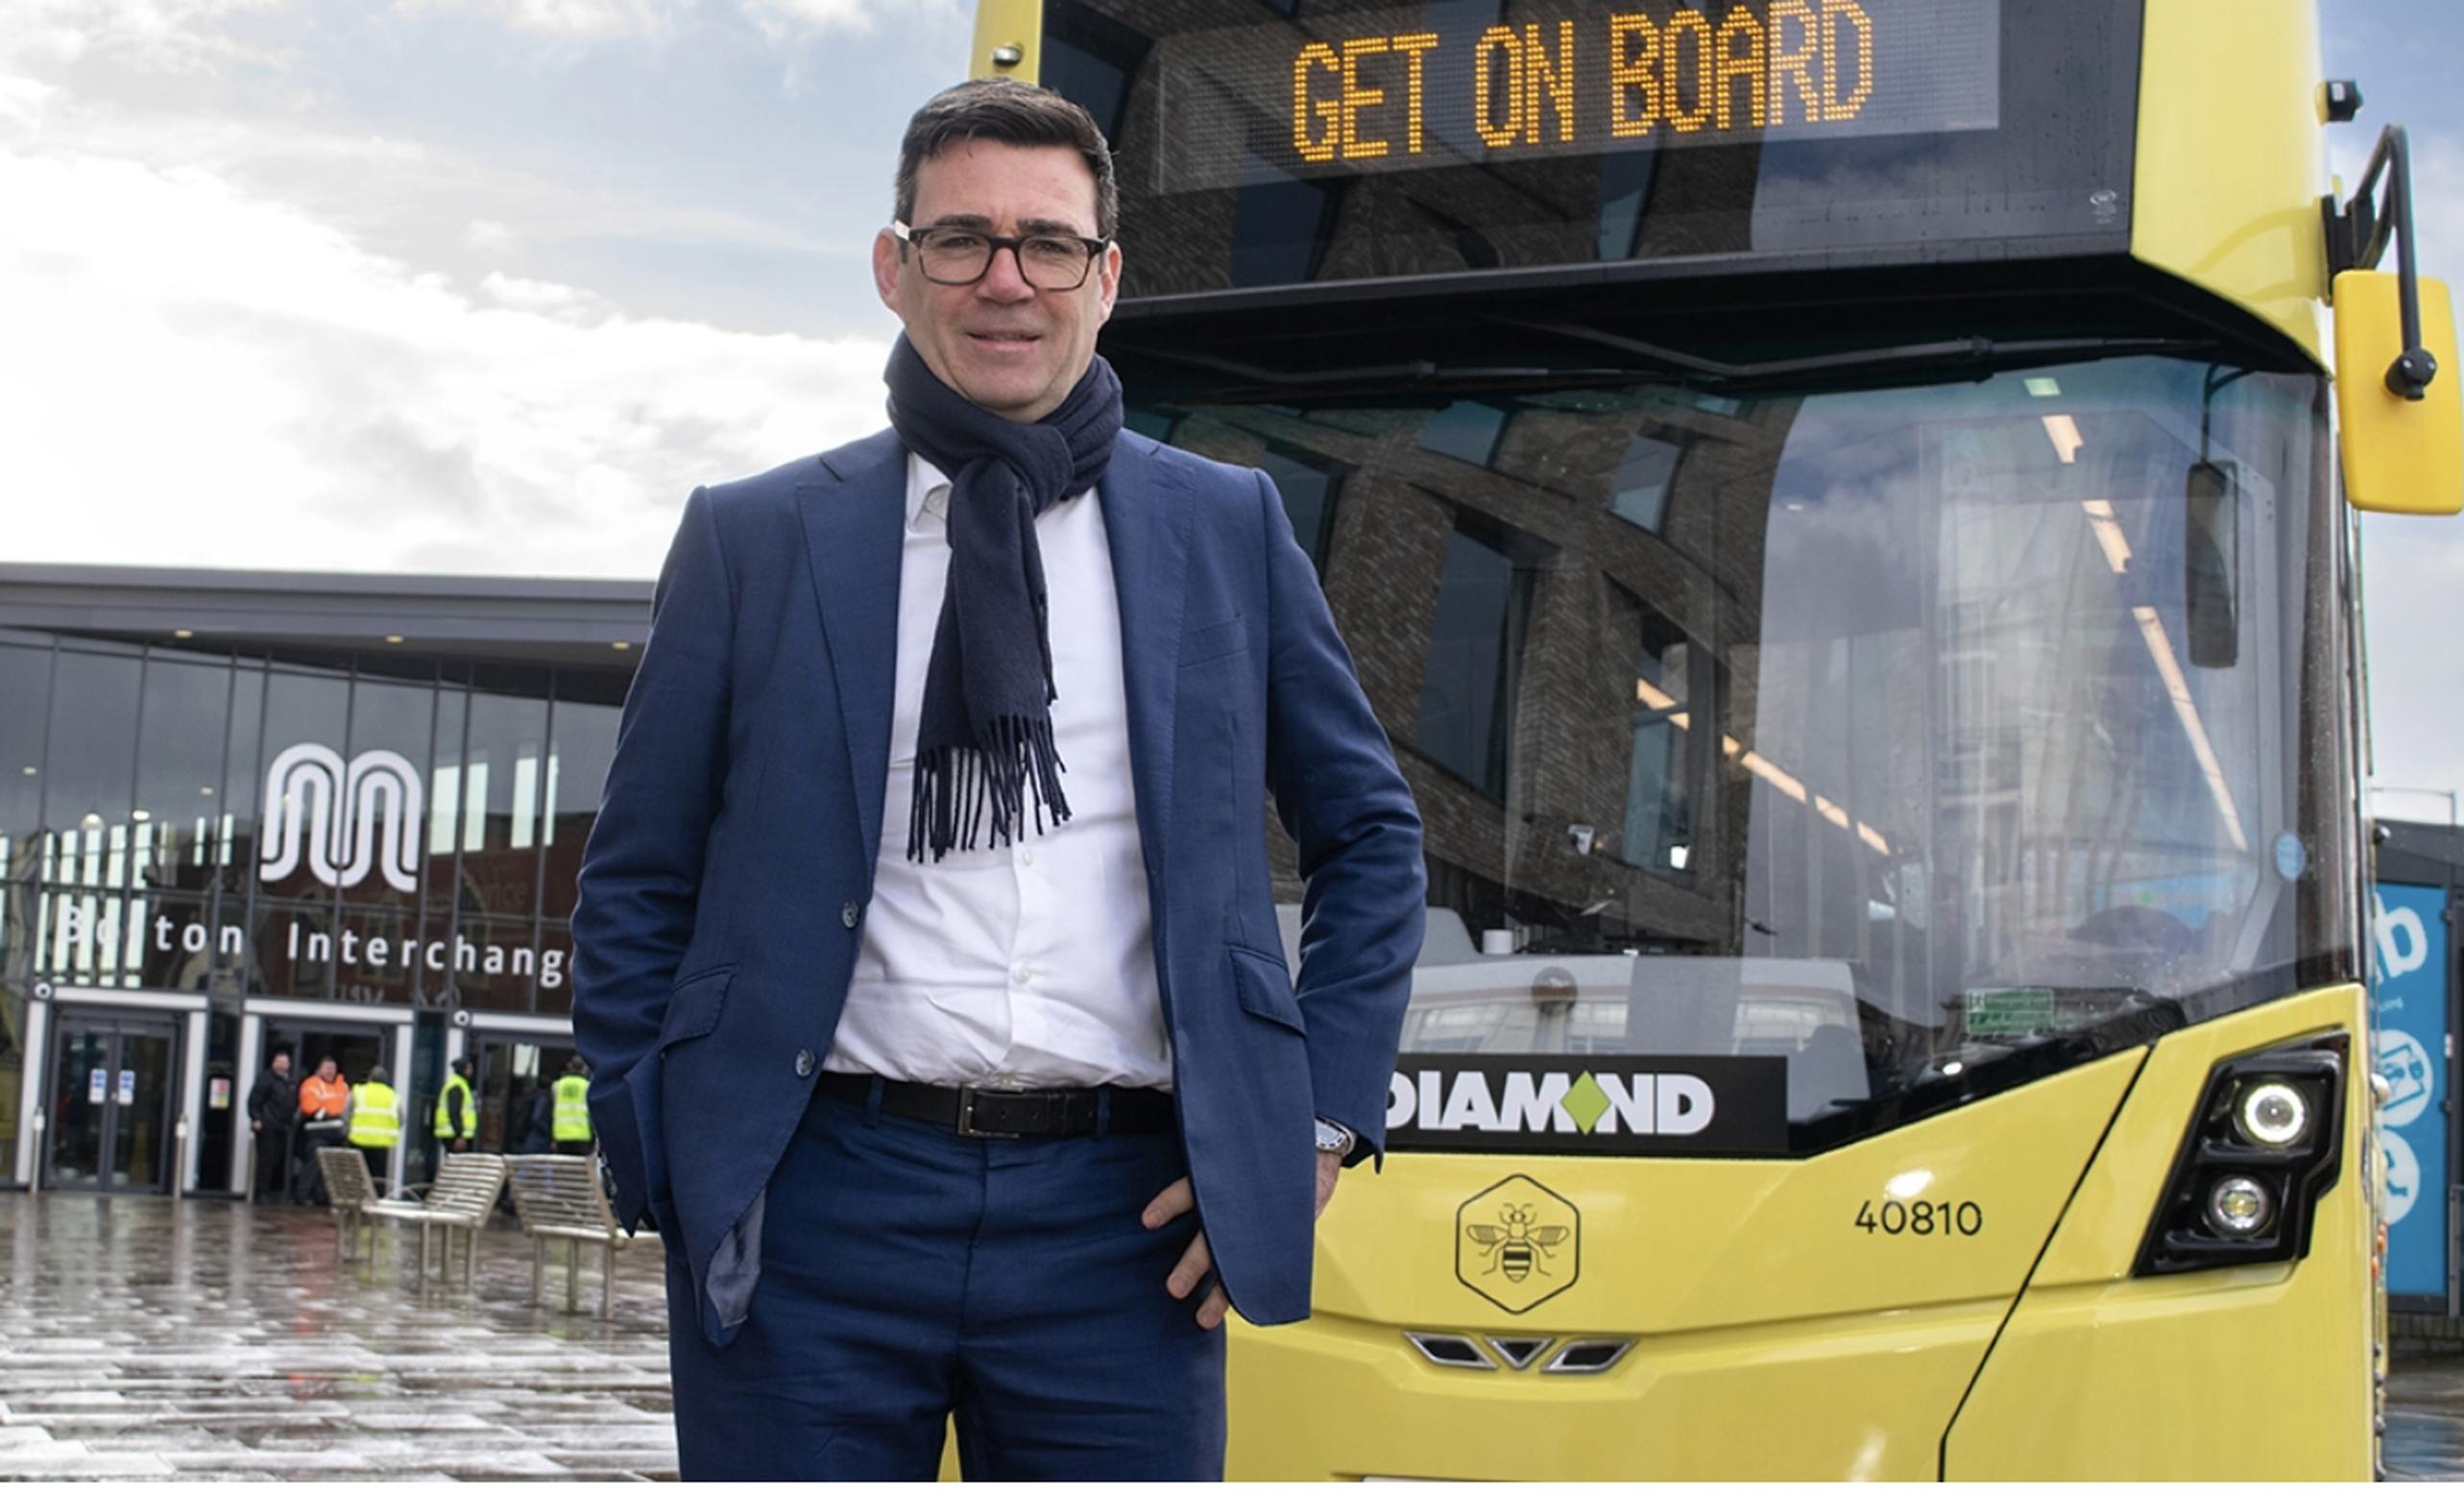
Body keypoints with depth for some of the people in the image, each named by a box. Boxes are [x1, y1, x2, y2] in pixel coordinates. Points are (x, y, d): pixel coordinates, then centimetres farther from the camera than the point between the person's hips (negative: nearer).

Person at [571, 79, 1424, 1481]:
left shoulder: (1227, 528, 10)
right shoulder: (753, 540, 7)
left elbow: (1372, 835, 15)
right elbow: (636, 888, 10)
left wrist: (1323, 1122, 6)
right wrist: (666, 1171, 1)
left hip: (1123, 1218, 1)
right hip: (819, 1213, 0)